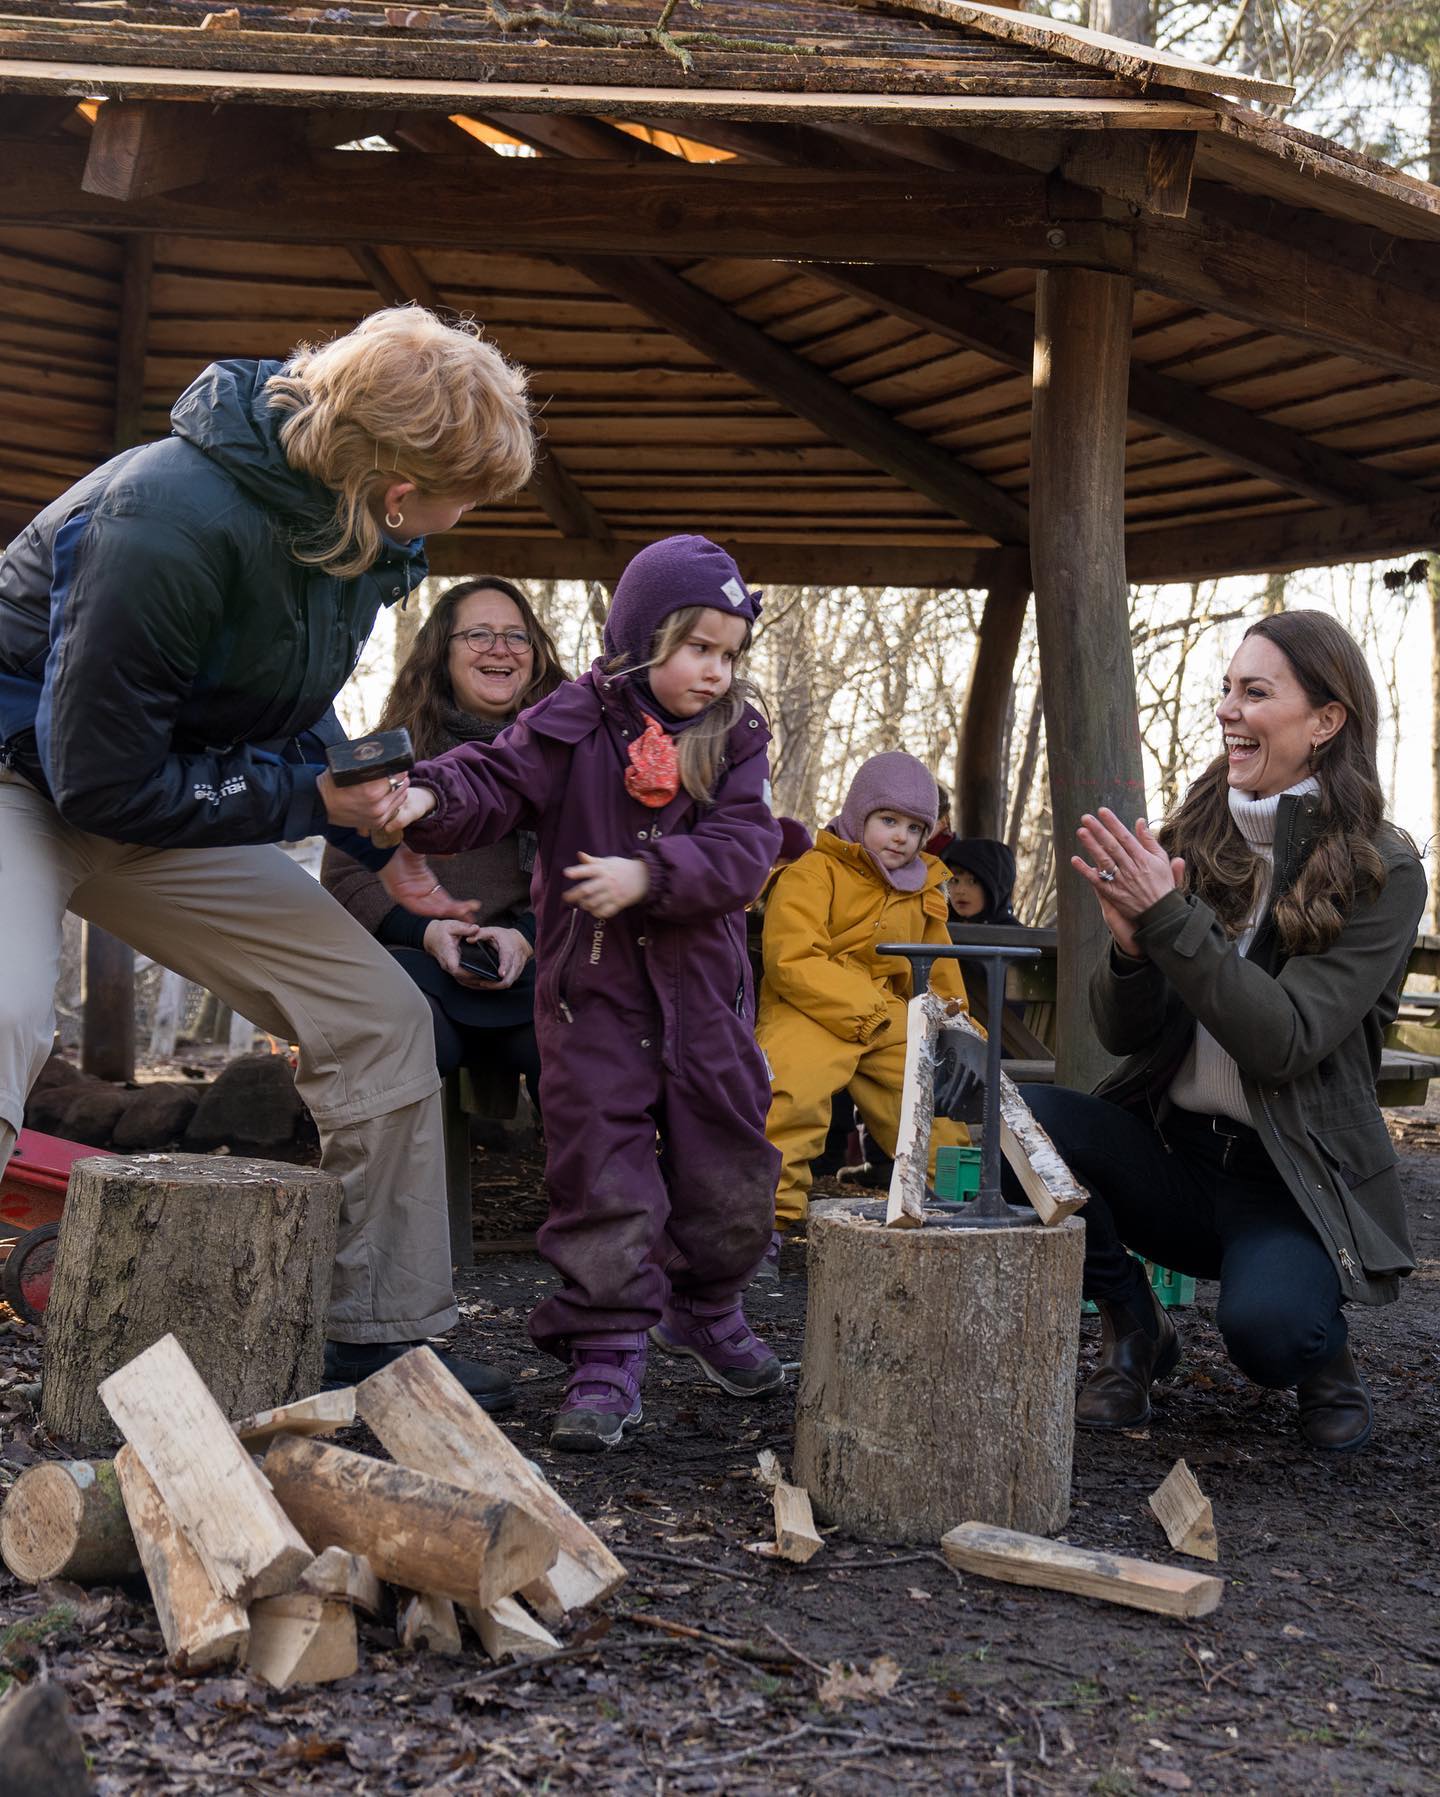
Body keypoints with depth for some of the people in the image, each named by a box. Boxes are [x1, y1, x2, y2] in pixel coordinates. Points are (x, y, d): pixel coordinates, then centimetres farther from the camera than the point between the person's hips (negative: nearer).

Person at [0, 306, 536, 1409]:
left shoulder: (352, 528, -5)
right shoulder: (170, 520, -31)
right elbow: (102, 780, -26)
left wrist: (374, 823, 1)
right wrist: (312, 801, -19)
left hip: (170, 798, 8)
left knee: (383, 1016, 0)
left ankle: (383, 1339, 10)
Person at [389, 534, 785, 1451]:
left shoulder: (735, 737, 4)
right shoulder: (576, 722, -4)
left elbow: (744, 849, -8)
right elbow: (495, 781, -16)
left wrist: (648, 876, -21)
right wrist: (427, 799, -37)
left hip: (704, 991, 4)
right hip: (593, 987, -3)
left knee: (726, 1161, 14)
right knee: (602, 1174, -3)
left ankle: (708, 1307, 39)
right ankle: (609, 1357, 6)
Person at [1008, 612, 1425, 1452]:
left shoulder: (1381, 871, -9)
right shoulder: (1196, 839, 3)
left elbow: (1286, 1043, -21)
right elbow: (1122, 1035, 3)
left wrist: (1169, 918, -26)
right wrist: (1132, 950, -19)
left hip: (1296, 1183, -4)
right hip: (1172, 1152, 4)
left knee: (1266, 1325, -33)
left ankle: (1325, 1354, 8)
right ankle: (1135, 1328, 2)